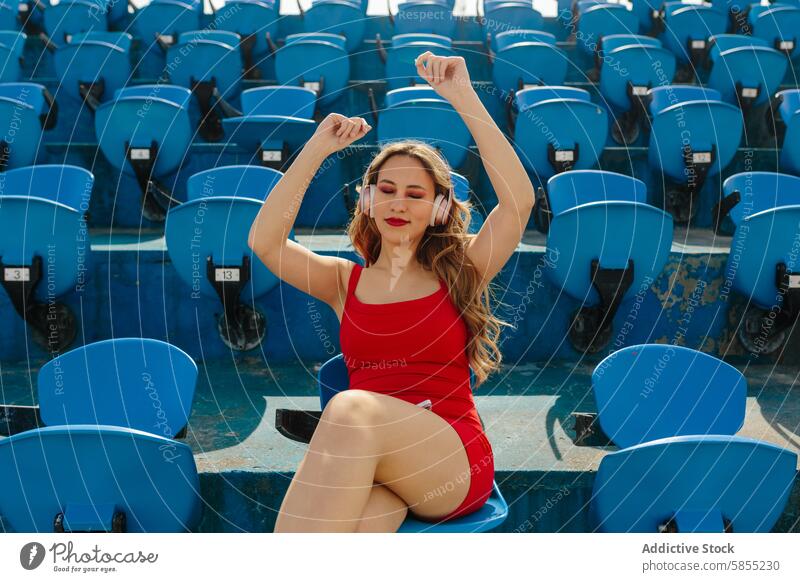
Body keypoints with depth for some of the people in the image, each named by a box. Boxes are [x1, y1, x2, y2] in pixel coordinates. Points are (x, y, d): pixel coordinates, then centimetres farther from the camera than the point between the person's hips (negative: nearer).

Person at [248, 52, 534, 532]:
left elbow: (519, 201, -6)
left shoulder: (459, 273, 9)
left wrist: (463, 98, -10)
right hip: (363, 459, 1)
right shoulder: (345, 281, 15)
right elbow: (264, 243, 0)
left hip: (454, 465, -1)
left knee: (351, 407, -33)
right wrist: (317, 150, -4)